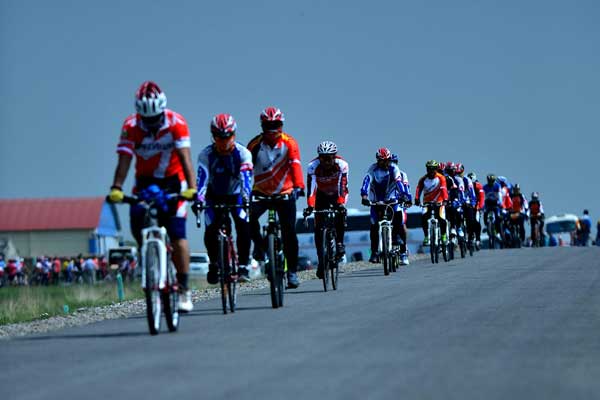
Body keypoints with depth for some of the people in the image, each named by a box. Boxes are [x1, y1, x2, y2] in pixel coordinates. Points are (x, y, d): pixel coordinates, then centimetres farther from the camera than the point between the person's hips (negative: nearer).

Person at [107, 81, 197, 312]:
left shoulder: (176, 123, -21)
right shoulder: (131, 126, -17)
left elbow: (185, 158, -28)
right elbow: (124, 160, -24)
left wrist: (191, 188, -42)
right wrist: (116, 188, -39)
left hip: (173, 181, -2)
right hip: (145, 181, 2)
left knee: (178, 237, -12)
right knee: (136, 220, -22)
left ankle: (184, 289, -2)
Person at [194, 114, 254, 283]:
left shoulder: (242, 153, -22)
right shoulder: (206, 154, -21)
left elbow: (246, 177, -34)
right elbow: (202, 178, -33)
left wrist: (246, 198, -50)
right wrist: (198, 199, -49)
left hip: (235, 195, -1)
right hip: (214, 197, 1)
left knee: (244, 226, -23)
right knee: (210, 230, -16)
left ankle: (243, 265, -13)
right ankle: (214, 263, 9)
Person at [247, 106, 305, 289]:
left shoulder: (289, 143, -9)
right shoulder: (255, 144, -7)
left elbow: (295, 165, -22)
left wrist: (298, 186, -37)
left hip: (285, 193, -1)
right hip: (261, 192, 1)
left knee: (289, 232, -6)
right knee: (249, 216, -25)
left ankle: (292, 271, 5)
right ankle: (259, 243, 4)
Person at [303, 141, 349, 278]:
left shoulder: (341, 164, -29)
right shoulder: (313, 166, -29)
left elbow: (342, 185, -37)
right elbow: (310, 187, -37)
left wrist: (341, 203, -51)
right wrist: (310, 206, -51)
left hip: (337, 194, 0)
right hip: (322, 195, 0)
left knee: (340, 214, -30)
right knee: (319, 228, -12)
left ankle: (340, 243, -10)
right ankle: (321, 261, -8)